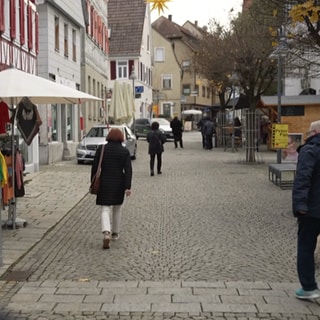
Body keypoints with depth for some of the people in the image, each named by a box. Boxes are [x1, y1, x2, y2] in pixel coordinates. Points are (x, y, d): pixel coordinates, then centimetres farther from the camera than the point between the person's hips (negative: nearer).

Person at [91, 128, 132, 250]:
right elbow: (128, 170, -9)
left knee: (105, 209, 1)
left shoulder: (101, 149, -2)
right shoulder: (125, 151, -2)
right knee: (117, 208, 19)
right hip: (119, 184, 1)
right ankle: (115, 233, 29)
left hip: (104, 183, -1)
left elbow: (94, 167, -1)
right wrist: (128, 187, -10)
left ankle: (106, 233, -21)